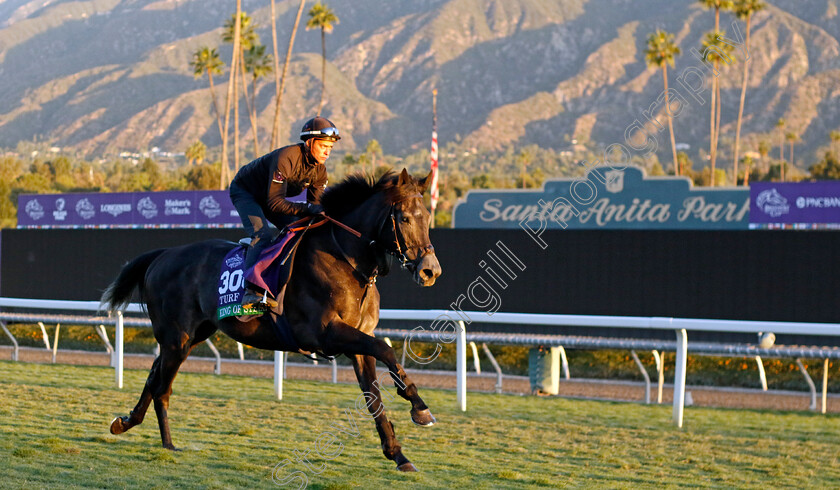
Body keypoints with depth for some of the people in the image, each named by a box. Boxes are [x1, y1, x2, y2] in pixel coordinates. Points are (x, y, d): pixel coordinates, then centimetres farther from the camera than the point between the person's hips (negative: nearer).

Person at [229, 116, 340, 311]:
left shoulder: (319, 170, -12)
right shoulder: (285, 158, -37)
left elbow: (316, 204, -6)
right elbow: (275, 203, -38)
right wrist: (307, 209, -47)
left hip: (272, 196, 8)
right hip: (245, 191, -8)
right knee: (262, 235, -28)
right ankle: (253, 291, -35)